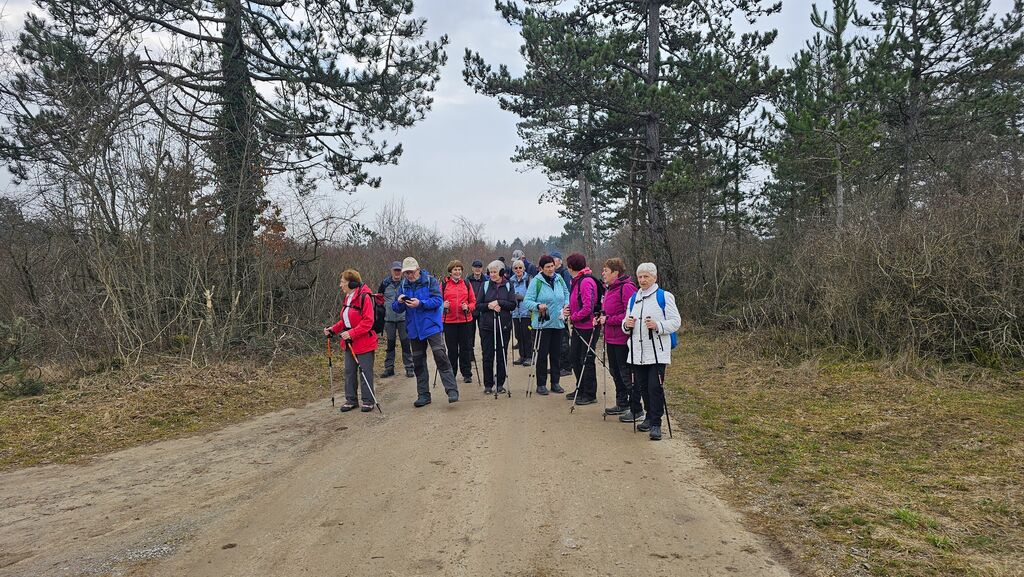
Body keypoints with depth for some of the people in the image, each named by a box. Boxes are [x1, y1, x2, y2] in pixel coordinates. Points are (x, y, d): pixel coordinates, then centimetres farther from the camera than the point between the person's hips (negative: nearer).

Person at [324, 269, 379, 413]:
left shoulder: (364, 297, -18)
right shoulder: (347, 298, 12)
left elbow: (368, 321, -22)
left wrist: (351, 333, -26)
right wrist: (333, 329, 4)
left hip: (364, 342, -9)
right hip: (349, 342, 9)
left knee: (365, 372, 2)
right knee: (349, 371, 13)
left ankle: (368, 401, 13)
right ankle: (351, 400, 24)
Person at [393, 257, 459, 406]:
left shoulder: (431, 281, -6)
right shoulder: (403, 285, 6)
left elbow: (438, 300, -15)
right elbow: (396, 308, 5)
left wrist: (420, 303, -27)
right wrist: (399, 302, -17)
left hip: (431, 326, -5)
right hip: (414, 329, 5)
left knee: (440, 356, -14)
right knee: (418, 362, 10)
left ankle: (452, 391, -11)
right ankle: (423, 395, 20)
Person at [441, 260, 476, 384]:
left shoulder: (467, 284, 8)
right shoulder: (444, 284, 3)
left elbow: (473, 301, 9)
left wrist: (468, 307, -11)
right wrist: (443, 305, -14)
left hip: (465, 320, 1)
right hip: (449, 321, -1)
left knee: (465, 348, 5)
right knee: (452, 349, 6)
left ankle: (467, 374, 15)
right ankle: (451, 374, 18)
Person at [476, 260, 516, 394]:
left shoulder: (508, 286, 4)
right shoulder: (485, 285, 5)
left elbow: (513, 305, -2)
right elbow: (478, 305, 4)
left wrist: (499, 303, -14)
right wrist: (489, 306, -14)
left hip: (504, 326, 0)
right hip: (487, 326, 0)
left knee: (502, 355, 4)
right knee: (487, 356, 1)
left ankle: (500, 384, 15)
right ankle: (488, 385, 11)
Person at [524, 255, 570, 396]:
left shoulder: (559, 278, 6)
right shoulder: (536, 281, -10)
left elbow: (566, 293, 22)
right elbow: (527, 301, -12)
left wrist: (566, 304, 6)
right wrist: (538, 306, -29)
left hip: (558, 323, 5)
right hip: (542, 323, -5)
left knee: (556, 354, 11)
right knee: (542, 354, -1)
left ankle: (555, 382, 22)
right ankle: (541, 384, 10)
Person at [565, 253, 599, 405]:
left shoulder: (586, 281, -19)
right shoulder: (576, 280, 11)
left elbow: (588, 307, -25)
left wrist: (573, 317, -14)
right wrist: (570, 310, 1)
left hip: (588, 326, -10)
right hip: (578, 325, 10)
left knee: (587, 360, 0)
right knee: (574, 357, 16)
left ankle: (590, 394, 11)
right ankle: (580, 389, 30)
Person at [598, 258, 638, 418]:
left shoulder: (626, 287, -17)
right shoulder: (610, 288, 13)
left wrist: (608, 320, -20)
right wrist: (600, 319, 5)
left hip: (622, 339, -10)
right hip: (611, 338, 10)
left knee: (626, 374, -4)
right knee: (615, 371, 19)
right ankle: (622, 405, 33)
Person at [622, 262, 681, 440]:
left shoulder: (664, 297, -2)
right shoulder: (634, 298, 15)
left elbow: (676, 322, -6)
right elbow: (626, 322, 22)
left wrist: (658, 325, -22)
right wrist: (626, 324, -2)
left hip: (657, 352, -6)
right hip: (637, 352, 6)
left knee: (655, 387, -10)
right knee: (642, 386, 11)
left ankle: (656, 424, -2)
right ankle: (650, 418, 27)